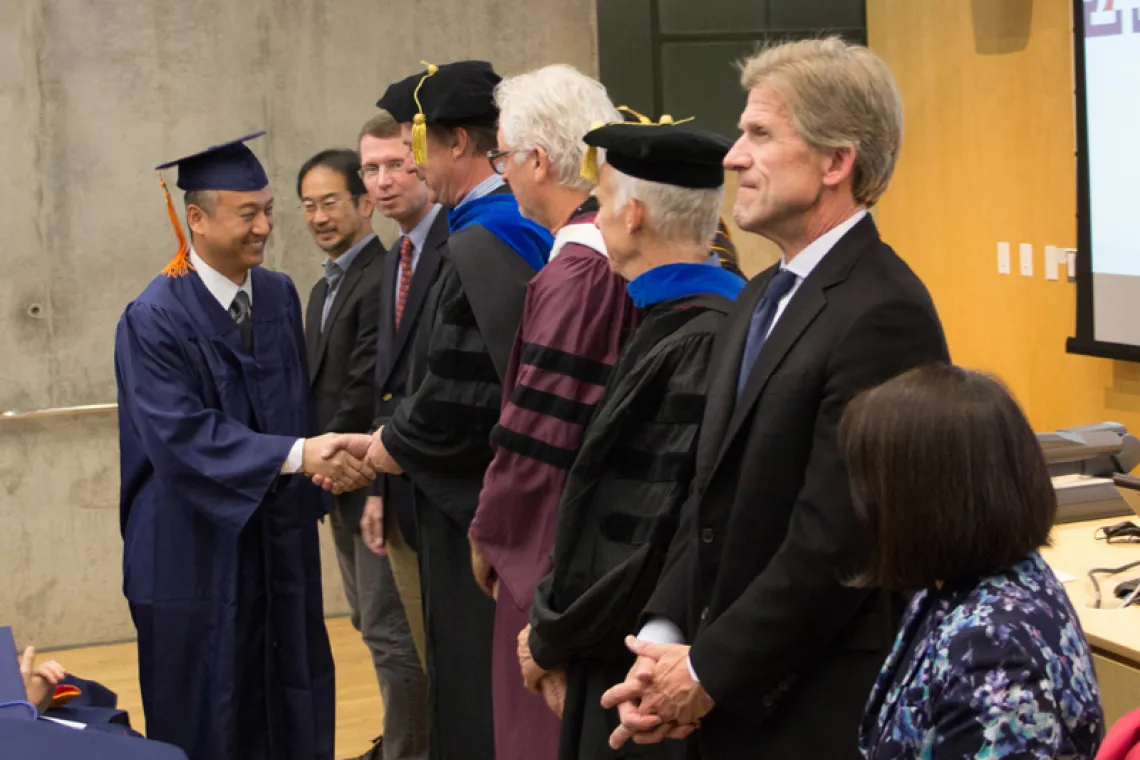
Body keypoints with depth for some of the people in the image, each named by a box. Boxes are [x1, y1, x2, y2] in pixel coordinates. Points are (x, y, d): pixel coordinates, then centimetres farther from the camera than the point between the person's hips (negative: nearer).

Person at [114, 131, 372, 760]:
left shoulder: (279, 296, 7)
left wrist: (328, 455, -6)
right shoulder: (154, 320, -12)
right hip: (198, 552, -5)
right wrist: (297, 455, -29)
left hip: (281, 542, 6)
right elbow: (182, 435, -22)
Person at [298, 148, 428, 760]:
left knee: (389, 630, -4)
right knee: (371, 622, 18)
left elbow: (366, 392, -20)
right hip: (340, 483, 10)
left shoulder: (382, 281, -17)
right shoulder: (325, 290, 14)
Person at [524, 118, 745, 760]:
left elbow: (647, 538, -21)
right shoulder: (702, 316, 4)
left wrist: (552, 636, -7)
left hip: (642, 664, -8)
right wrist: (558, 625, 9)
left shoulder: (695, 342, -23)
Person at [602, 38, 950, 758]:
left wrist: (709, 674, -13)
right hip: (736, 700, 8)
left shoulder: (881, 315, -19)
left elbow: (834, 544, -21)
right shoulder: (761, 296, 11)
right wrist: (664, 637, -1)